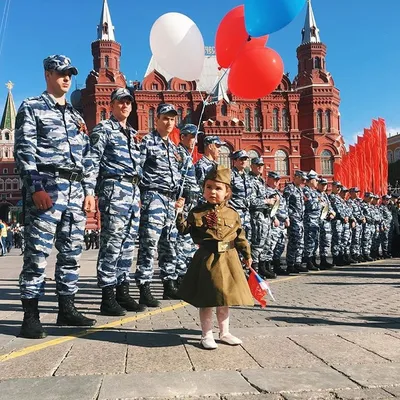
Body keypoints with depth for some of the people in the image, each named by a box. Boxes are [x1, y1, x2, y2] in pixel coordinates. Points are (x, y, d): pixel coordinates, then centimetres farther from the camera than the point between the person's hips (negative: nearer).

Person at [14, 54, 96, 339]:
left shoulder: (75, 115, 23)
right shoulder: (32, 108, 5)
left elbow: (86, 157, 20)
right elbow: (24, 151, -6)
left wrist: (89, 191, 10)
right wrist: (36, 188, -16)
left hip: (76, 190, 6)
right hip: (46, 188, -6)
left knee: (72, 252, 8)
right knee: (38, 253, -6)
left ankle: (67, 309, 17)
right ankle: (31, 315, 1)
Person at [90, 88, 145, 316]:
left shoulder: (133, 133, 23)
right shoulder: (103, 129, 1)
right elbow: (93, 161, -7)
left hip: (134, 190, 8)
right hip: (114, 188, -8)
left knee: (129, 243, 8)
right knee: (112, 242, -9)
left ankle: (123, 292, 16)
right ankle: (108, 298, -3)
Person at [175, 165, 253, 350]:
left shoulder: (232, 213, 4)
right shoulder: (198, 212, -2)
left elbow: (240, 236, 9)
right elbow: (184, 229, -4)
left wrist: (247, 255, 11)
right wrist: (179, 213, -17)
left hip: (227, 259, 3)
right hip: (206, 258, -3)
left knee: (225, 296, 15)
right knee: (206, 298, 4)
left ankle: (224, 332, 31)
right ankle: (206, 335, 19)